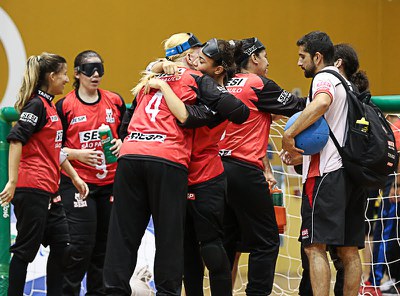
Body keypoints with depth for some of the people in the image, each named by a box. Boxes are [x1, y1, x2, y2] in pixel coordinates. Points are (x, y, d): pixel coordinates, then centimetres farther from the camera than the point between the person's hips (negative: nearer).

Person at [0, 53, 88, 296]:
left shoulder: (50, 106, 17)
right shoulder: (37, 105, -12)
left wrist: (75, 177, 25)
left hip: (49, 190, 10)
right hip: (32, 188, -10)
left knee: (61, 245, 11)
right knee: (27, 248, -5)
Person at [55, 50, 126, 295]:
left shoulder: (115, 101, 8)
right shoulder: (65, 106, -1)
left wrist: (121, 144, -5)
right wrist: (78, 155, -15)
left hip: (110, 182, 4)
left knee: (104, 244, 7)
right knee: (81, 244, -11)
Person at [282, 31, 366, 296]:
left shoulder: (324, 78, -4)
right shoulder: (347, 84, 23)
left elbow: (321, 103, -28)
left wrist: (289, 135, -23)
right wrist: (303, 149, 21)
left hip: (327, 174, -9)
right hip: (354, 174, 9)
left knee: (315, 247, -11)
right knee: (349, 250, 8)